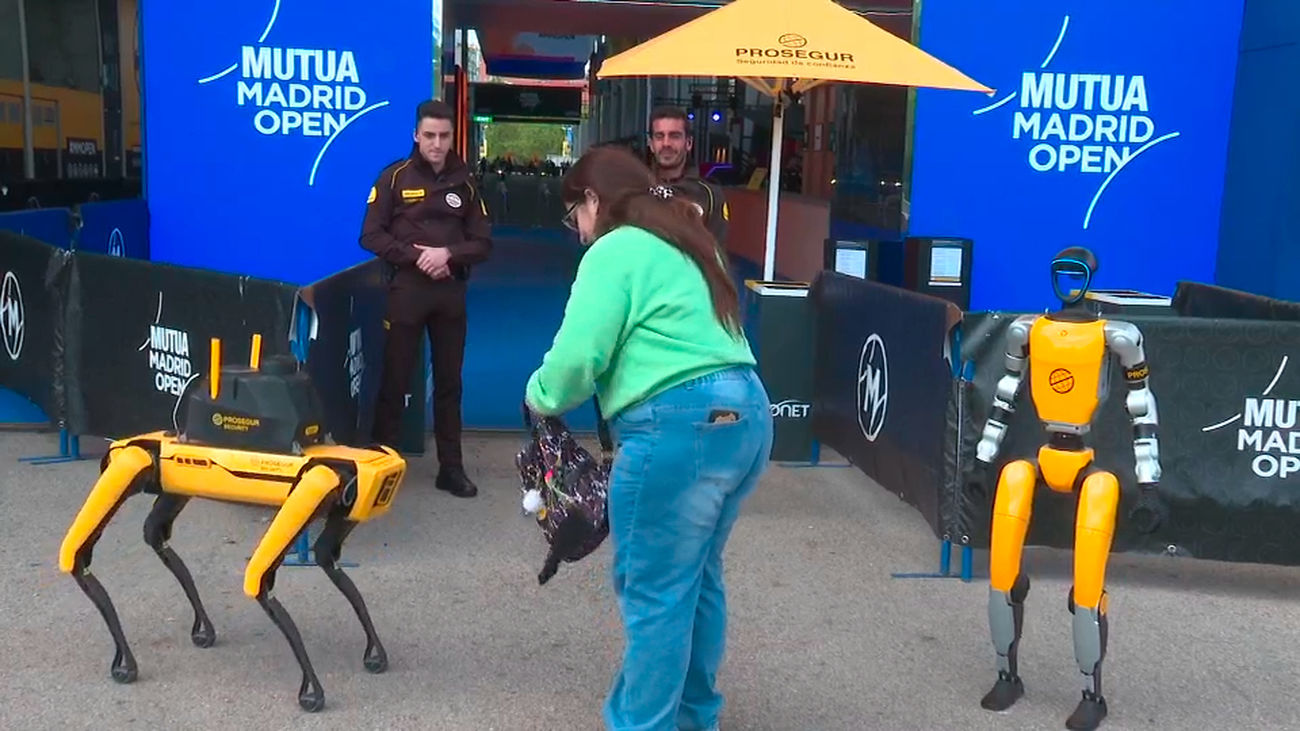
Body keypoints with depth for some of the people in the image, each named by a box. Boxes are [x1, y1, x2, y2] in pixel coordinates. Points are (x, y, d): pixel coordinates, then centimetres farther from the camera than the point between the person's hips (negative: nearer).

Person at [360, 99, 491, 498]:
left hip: (451, 291, 3)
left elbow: (483, 243, 5)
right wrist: (416, 256, -16)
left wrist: (448, 254, -14)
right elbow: (371, 236, -5)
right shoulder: (395, 177, -1)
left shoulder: (464, 182, 8)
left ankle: (451, 467, 15)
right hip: (407, 289, -3)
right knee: (395, 379, 3)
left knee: (449, 381, 8)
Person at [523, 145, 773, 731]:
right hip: (745, 414, 9)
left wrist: (540, 398, 8)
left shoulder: (615, 250, -4)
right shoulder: (687, 242, 23)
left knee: (654, 590, 1)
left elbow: (578, 356, -12)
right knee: (696, 576, 19)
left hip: (680, 425, -9)